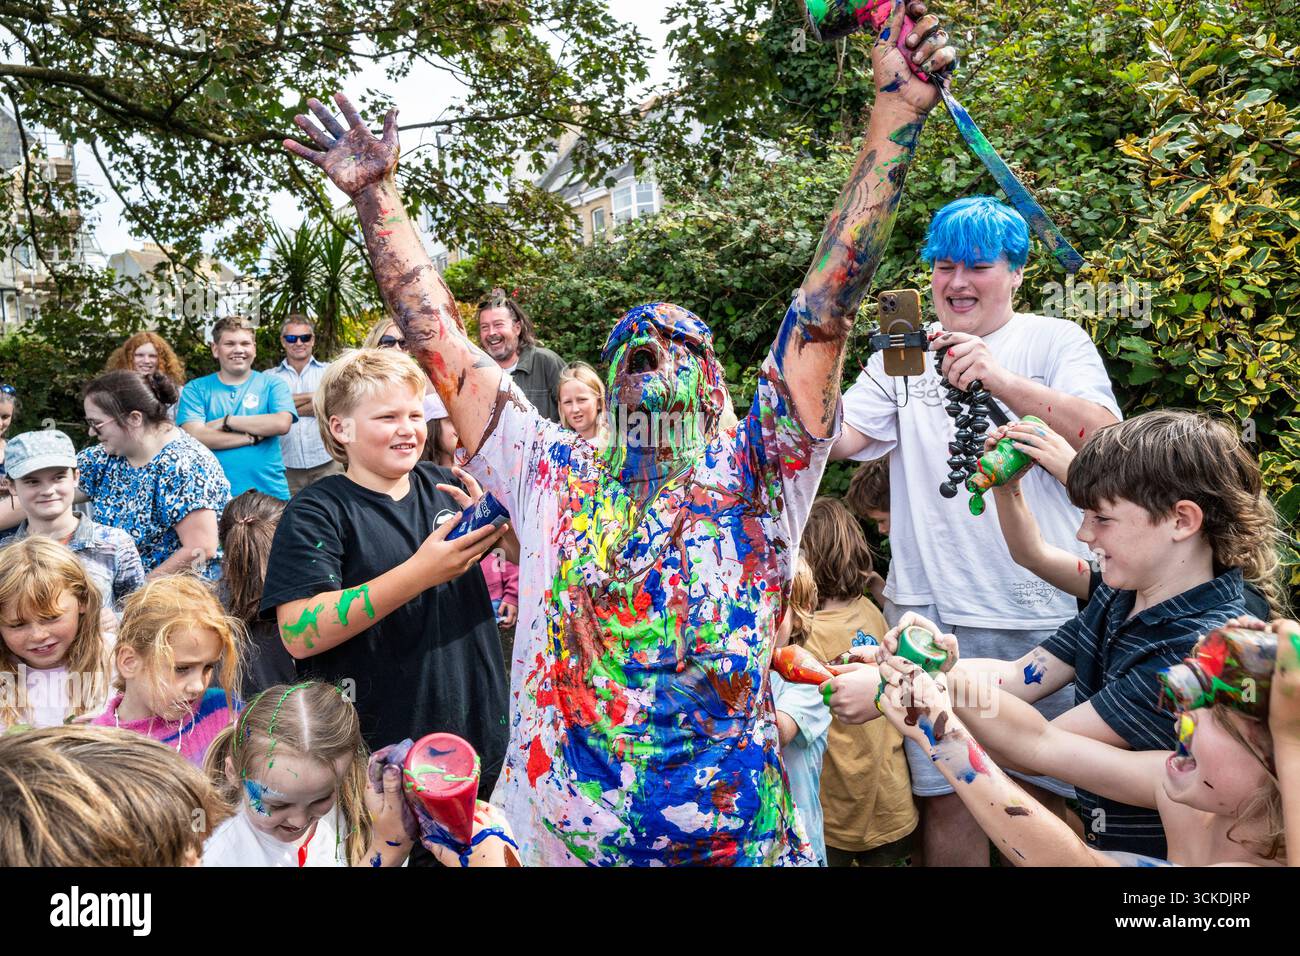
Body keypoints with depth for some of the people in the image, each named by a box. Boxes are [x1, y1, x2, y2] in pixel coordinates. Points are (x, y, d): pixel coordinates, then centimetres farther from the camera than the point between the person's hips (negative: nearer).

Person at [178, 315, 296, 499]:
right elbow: (193, 436, -8)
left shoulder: (272, 384, 5)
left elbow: (282, 424, -13)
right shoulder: (195, 389, 6)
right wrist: (253, 437, -11)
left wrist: (226, 421, -10)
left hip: (269, 493, 0)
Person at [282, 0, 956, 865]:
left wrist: (898, 107, -14)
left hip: (735, 841, -1)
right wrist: (379, 198, 2)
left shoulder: (755, 477, -2)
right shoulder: (553, 478, 3)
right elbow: (442, 342, 3)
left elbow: (828, 306, -10)